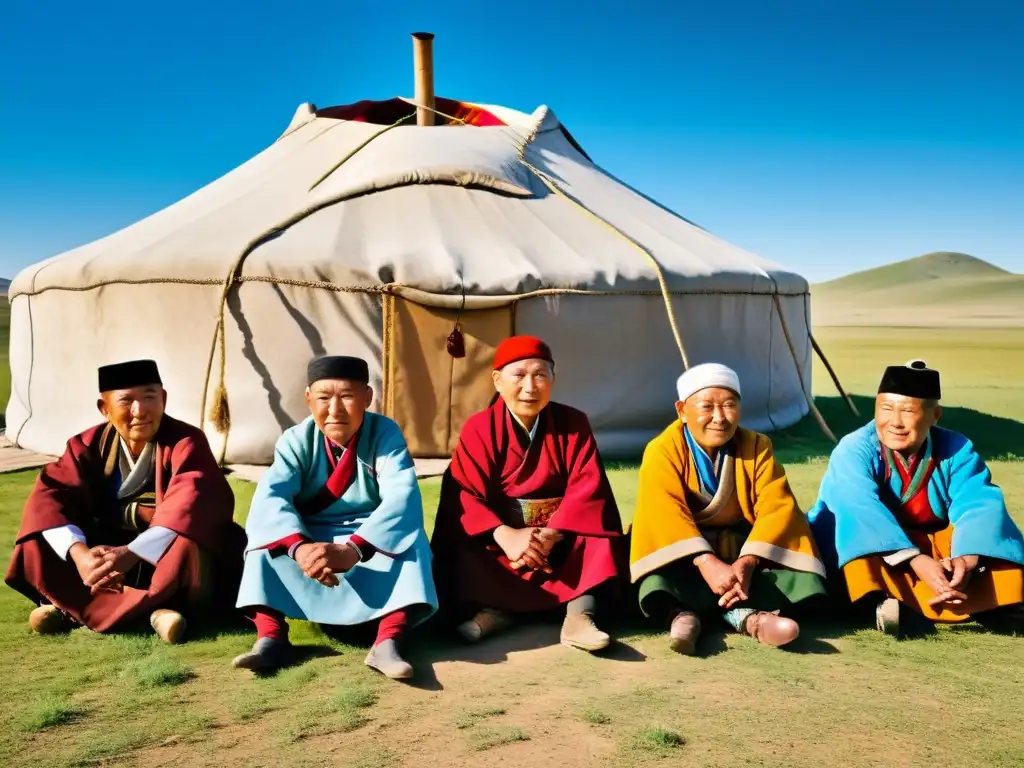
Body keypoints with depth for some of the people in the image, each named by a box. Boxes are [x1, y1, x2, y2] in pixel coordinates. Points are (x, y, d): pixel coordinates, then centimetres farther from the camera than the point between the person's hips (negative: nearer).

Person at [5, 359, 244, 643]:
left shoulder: (186, 442, -15)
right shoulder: (89, 445, -3)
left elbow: (191, 505, -31)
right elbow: (49, 497, -15)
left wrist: (132, 553, -43)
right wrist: (79, 552, -35)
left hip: (164, 559, -4)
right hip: (106, 547, 4)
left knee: (190, 544, -36)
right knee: (37, 543, -18)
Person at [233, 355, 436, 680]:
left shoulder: (385, 433, -14)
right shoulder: (296, 440, -10)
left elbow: (402, 496, -29)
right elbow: (270, 497, -25)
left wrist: (353, 549, -45)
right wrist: (299, 546, -46)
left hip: (373, 539, -2)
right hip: (312, 539, 2)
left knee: (410, 539, -31)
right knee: (266, 537, -24)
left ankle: (387, 641, -42)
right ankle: (271, 637, -33)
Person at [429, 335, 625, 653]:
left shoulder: (573, 423, -2)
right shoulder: (479, 428, -6)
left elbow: (587, 487, -13)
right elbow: (463, 495, -16)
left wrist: (551, 534, -30)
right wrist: (504, 535, -35)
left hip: (562, 535, 1)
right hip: (498, 534, -1)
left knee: (598, 534, -29)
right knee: (460, 546, -29)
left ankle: (579, 615, -36)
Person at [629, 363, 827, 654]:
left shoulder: (757, 446, -6)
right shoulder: (663, 450, -15)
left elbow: (776, 507, -17)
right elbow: (666, 514, -27)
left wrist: (746, 562, -33)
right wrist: (707, 563, -41)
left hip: (740, 545, 3)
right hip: (683, 550, -3)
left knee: (791, 549, -23)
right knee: (661, 554, -35)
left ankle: (735, 612, -39)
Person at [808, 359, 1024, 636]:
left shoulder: (956, 450, -10)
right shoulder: (854, 450, -20)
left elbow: (979, 505, -24)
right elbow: (861, 510, -34)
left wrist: (965, 559, -44)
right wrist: (916, 560, -47)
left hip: (937, 545, 3)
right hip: (872, 554, -3)